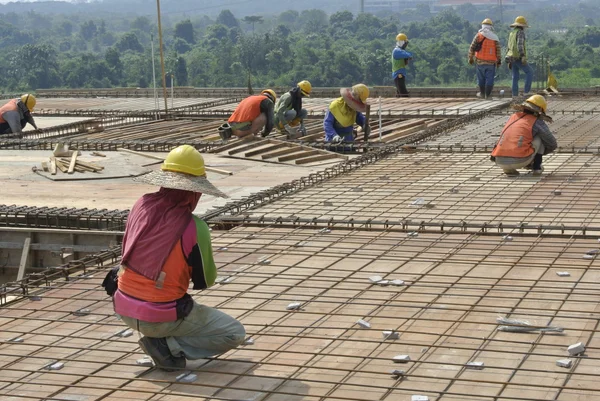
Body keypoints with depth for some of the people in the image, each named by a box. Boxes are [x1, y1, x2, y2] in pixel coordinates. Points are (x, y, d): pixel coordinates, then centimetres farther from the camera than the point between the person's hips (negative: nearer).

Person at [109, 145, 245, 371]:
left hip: (125, 309, 7)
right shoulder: (194, 228, -20)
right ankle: (167, 345, -6)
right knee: (235, 334, 8)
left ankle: (159, 337, 19)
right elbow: (205, 281, -6)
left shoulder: (142, 205, -4)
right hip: (161, 317, -6)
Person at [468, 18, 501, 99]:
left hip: (480, 61, 1)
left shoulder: (478, 35, 0)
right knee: (489, 79, 3)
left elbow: (472, 48, -1)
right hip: (491, 62, -1)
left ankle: (482, 94, 24)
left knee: (481, 78, 13)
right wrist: (499, 61, 9)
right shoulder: (494, 37, 0)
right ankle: (487, 95, 2)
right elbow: (498, 50, -1)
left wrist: (471, 58, 10)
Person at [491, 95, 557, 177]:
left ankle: (509, 169, 18)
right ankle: (536, 167, 18)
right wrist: (539, 153, 40)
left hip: (500, 162, 4)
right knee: (540, 135, 17)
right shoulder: (537, 122, 11)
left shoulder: (514, 116, 25)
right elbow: (552, 144, 21)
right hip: (519, 160, -4)